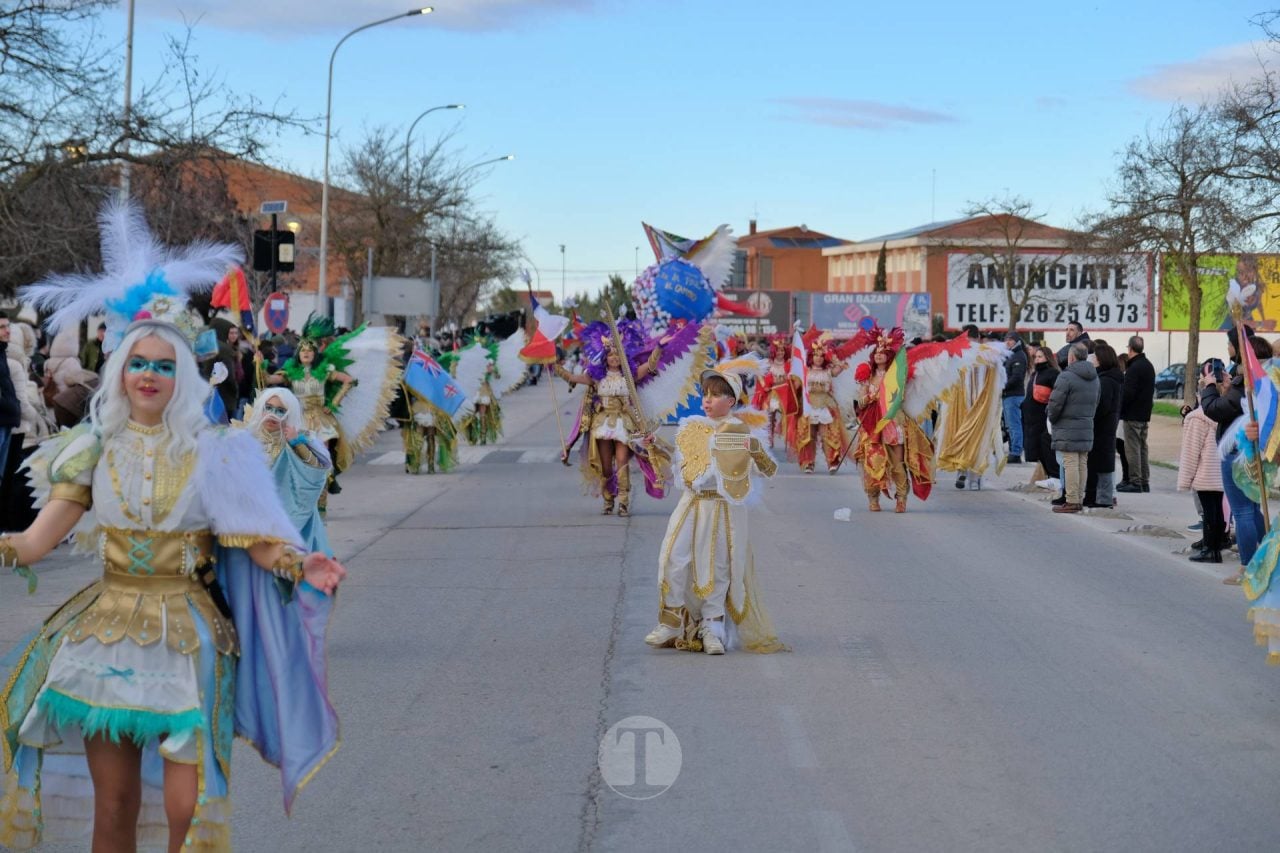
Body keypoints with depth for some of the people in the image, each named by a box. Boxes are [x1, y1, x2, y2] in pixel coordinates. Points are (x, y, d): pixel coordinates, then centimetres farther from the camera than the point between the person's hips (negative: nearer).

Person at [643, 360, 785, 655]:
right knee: (674, 560, -7)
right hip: (692, 505, 2)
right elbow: (678, 463, 18)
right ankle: (671, 625, 5)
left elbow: (769, 471, -6)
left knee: (718, 569, 4)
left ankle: (712, 630, 16)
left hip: (725, 510, -2)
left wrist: (757, 452, -23)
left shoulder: (744, 432, -1)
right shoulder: (691, 428, 8)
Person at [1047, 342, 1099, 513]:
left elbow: (1055, 402, -16)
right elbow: (1095, 402, 17)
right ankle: (1079, 499, 15)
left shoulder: (1066, 377, -15)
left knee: (1070, 464, -6)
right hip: (1087, 427, 8)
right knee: (1081, 464, 11)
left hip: (1068, 428, -8)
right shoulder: (1093, 378, 12)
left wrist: (1052, 418, 1)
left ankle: (1072, 501, -5)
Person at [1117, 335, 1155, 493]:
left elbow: (1128, 393, -21)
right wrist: (1147, 411, 19)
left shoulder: (1134, 368, -16)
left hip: (1132, 415, -9)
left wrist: (1119, 409, -10)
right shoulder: (1148, 366, 14)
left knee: (1132, 448, -6)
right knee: (1142, 447, 14)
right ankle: (1144, 481, 17)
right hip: (1144, 414, 9)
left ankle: (1135, 481, -6)